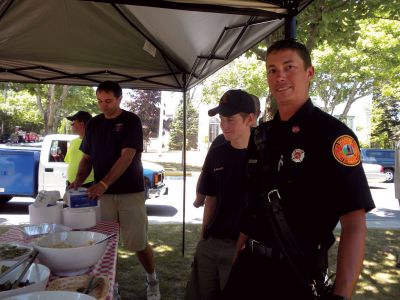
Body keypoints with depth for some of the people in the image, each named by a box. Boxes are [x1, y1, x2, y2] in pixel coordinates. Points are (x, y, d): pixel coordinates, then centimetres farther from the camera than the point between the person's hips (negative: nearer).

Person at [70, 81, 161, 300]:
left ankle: (152, 280, 25)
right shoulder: (93, 124, 8)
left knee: (139, 243, 1)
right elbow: (87, 158, 11)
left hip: (130, 192, -4)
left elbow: (127, 157, -18)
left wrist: (103, 183, -29)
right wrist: (79, 180, -9)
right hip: (103, 193, 4)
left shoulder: (131, 121, -7)